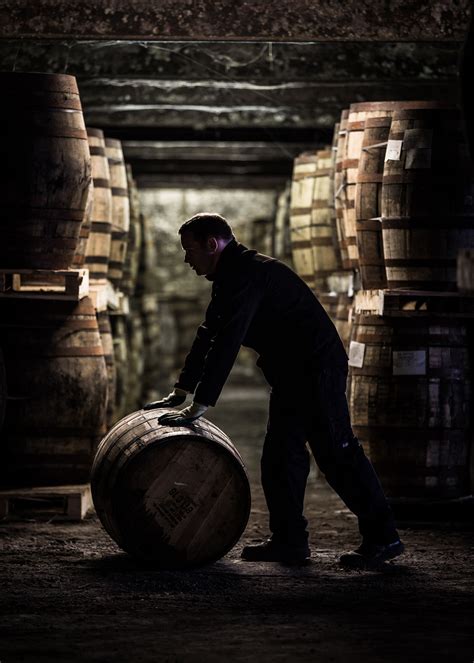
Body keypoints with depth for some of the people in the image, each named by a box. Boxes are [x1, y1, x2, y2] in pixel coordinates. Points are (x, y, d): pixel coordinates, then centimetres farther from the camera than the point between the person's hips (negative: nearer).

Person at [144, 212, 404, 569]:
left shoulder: (247, 275, -19)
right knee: (281, 455, 9)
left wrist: (198, 407, -27)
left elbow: (226, 343, -26)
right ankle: (289, 542, 13)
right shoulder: (232, 276, 15)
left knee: (337, 452, -9)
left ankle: (382, 538, -4)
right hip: (293, 375, 11)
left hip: (316, 368, -11)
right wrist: (179, 393, 18)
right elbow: (208, 337, 21)